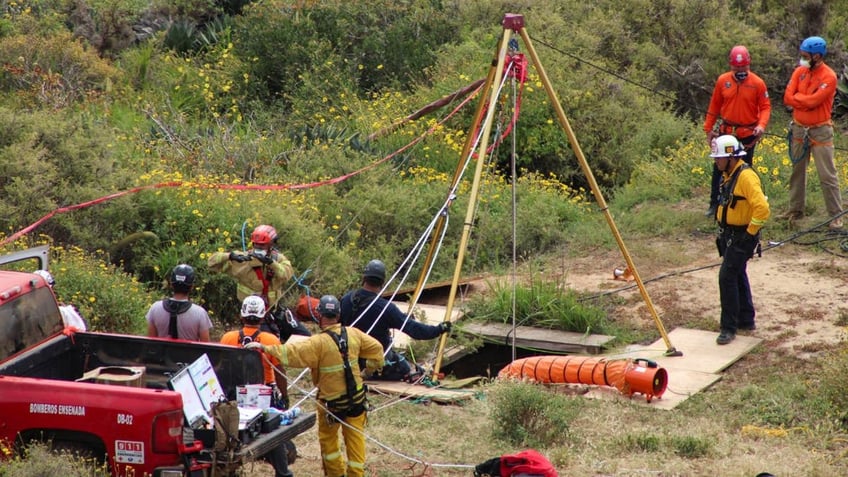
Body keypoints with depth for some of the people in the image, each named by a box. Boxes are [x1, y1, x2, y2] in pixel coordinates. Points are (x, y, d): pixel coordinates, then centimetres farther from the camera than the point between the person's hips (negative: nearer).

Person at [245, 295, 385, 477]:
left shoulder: (319, 343, -21)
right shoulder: (353, 334, -5)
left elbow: (291, 352, -27)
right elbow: (376, 348, 6)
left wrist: (264, 347, -23)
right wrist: (372, 366, 20)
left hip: (331, 401, -4)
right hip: (356, 398, 4)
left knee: (327, 438, 18)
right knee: (355, 438, 11)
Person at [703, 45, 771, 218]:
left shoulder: (757, 83, -9)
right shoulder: (723, 80, -3)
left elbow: (765, 107, -6)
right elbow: (714, 106, 5)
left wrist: (761, 125, -23)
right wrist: (708, 129, 6)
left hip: (748, 135, -2)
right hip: (726, 132, 2)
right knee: (719, 169, 6)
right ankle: (715, 204, 16)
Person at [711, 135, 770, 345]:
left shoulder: (746, 176, -22)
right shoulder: (728, 175, 9)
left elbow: (762, 208, -30)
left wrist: (750, 232, -21)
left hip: (742, 237, -10)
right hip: (729, 235, 10)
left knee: (727, 276, -12)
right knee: (738, 276, 18)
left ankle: (729, 327, -6)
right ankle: (746, 320, 32)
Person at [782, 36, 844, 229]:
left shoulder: (828, 77, -15)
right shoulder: (799, 71, 4)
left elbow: (813, 101, -23)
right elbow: (788, 98, -4)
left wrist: (797, 97, -8)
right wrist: (807, 100, -15)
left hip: (820, 132, -6)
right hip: (798, 129, 6)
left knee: (827, 175, -5)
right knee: (797, 171, 15)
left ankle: (836, 216, 0)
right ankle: (795, 210, 26)